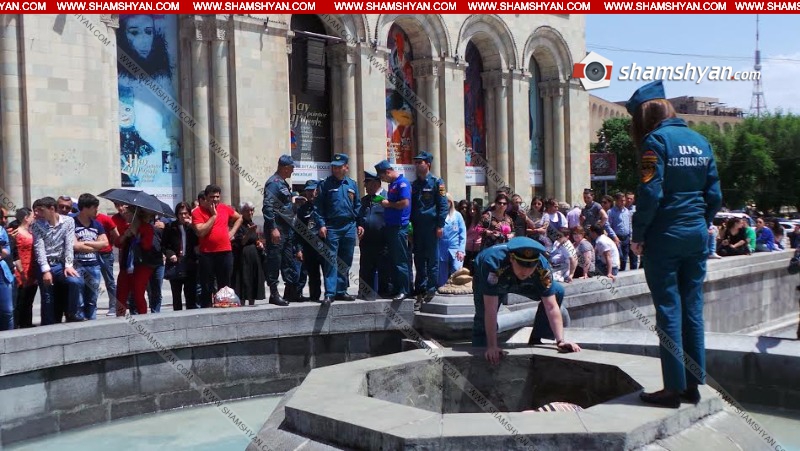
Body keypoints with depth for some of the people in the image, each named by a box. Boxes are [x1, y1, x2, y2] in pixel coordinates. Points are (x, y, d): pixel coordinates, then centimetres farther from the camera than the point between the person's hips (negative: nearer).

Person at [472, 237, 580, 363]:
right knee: (483, 318, -17)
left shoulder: (543, 268, -37)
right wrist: (492, 346, -47)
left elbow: (551, 307, -33)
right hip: (486, 280, -3)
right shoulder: (494, 264, -46)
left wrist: (560, 341, -42)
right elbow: (490, 310, -46)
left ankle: (535, 341, 0)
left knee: (557, 291, -12)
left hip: (519, 283, 3)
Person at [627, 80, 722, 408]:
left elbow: (650, 193, -17)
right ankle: (693, 384, 18)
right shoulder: (700, 141, 11)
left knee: (668, 310, -1)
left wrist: (638, 235, -8)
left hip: (665, 236, -6)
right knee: (693, 308, 11)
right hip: (697, 236, 7)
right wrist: (702, 225, 18)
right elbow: (714, 194, 10)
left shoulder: (655, 140, -10)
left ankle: (674, 388, 4)